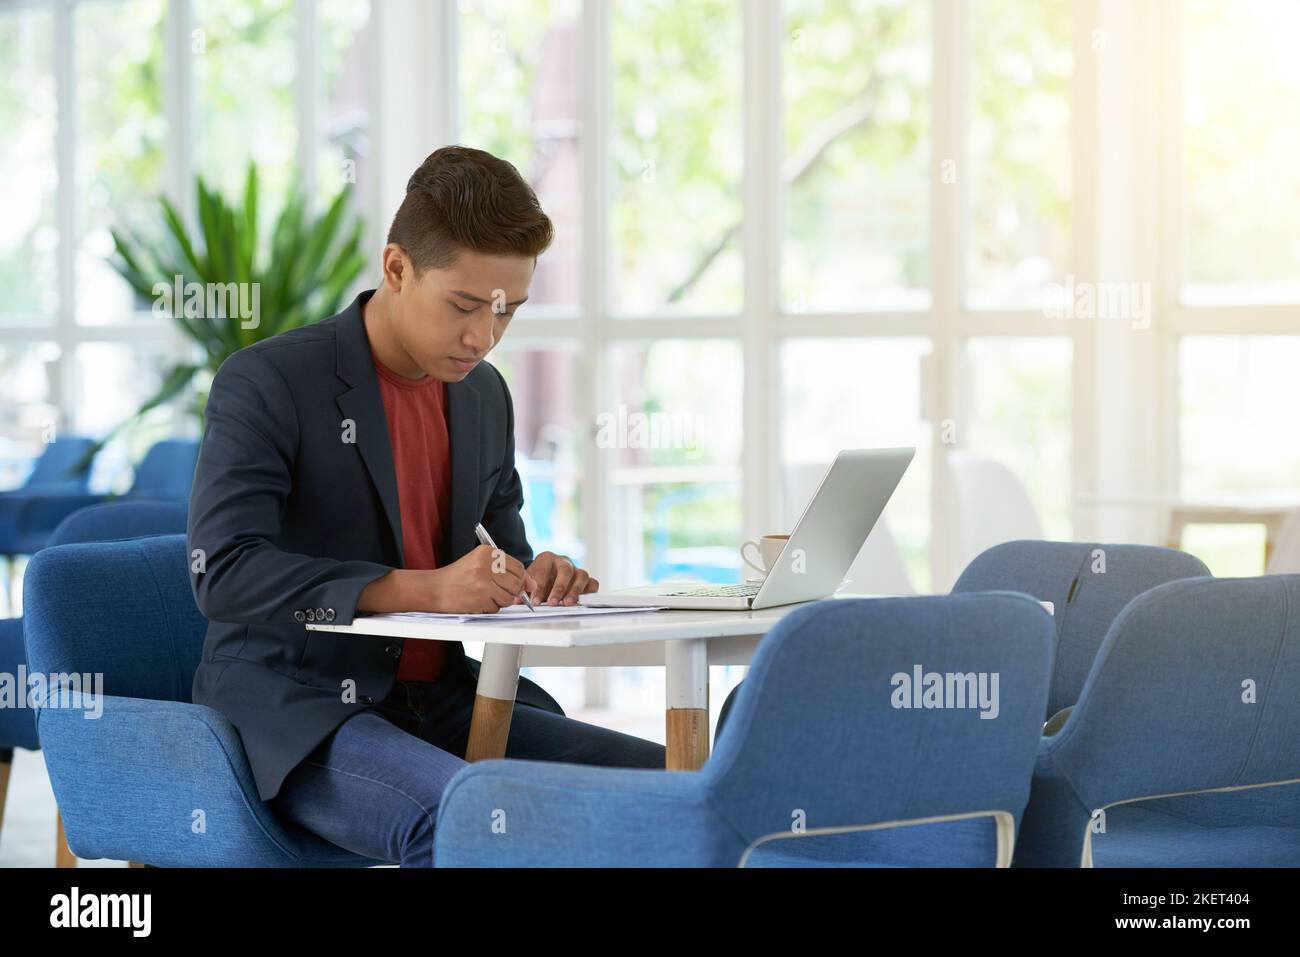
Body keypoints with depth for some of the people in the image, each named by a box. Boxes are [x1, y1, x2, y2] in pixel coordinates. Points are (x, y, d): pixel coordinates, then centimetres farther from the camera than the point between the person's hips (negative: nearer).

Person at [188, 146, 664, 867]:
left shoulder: (484, 394, 12)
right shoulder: (264, 383, -10)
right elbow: (223, 571, -21)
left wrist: (536, 578, -3)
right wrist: (422, 590, -29)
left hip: (439, 701, 7)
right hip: (299, 718, -7)